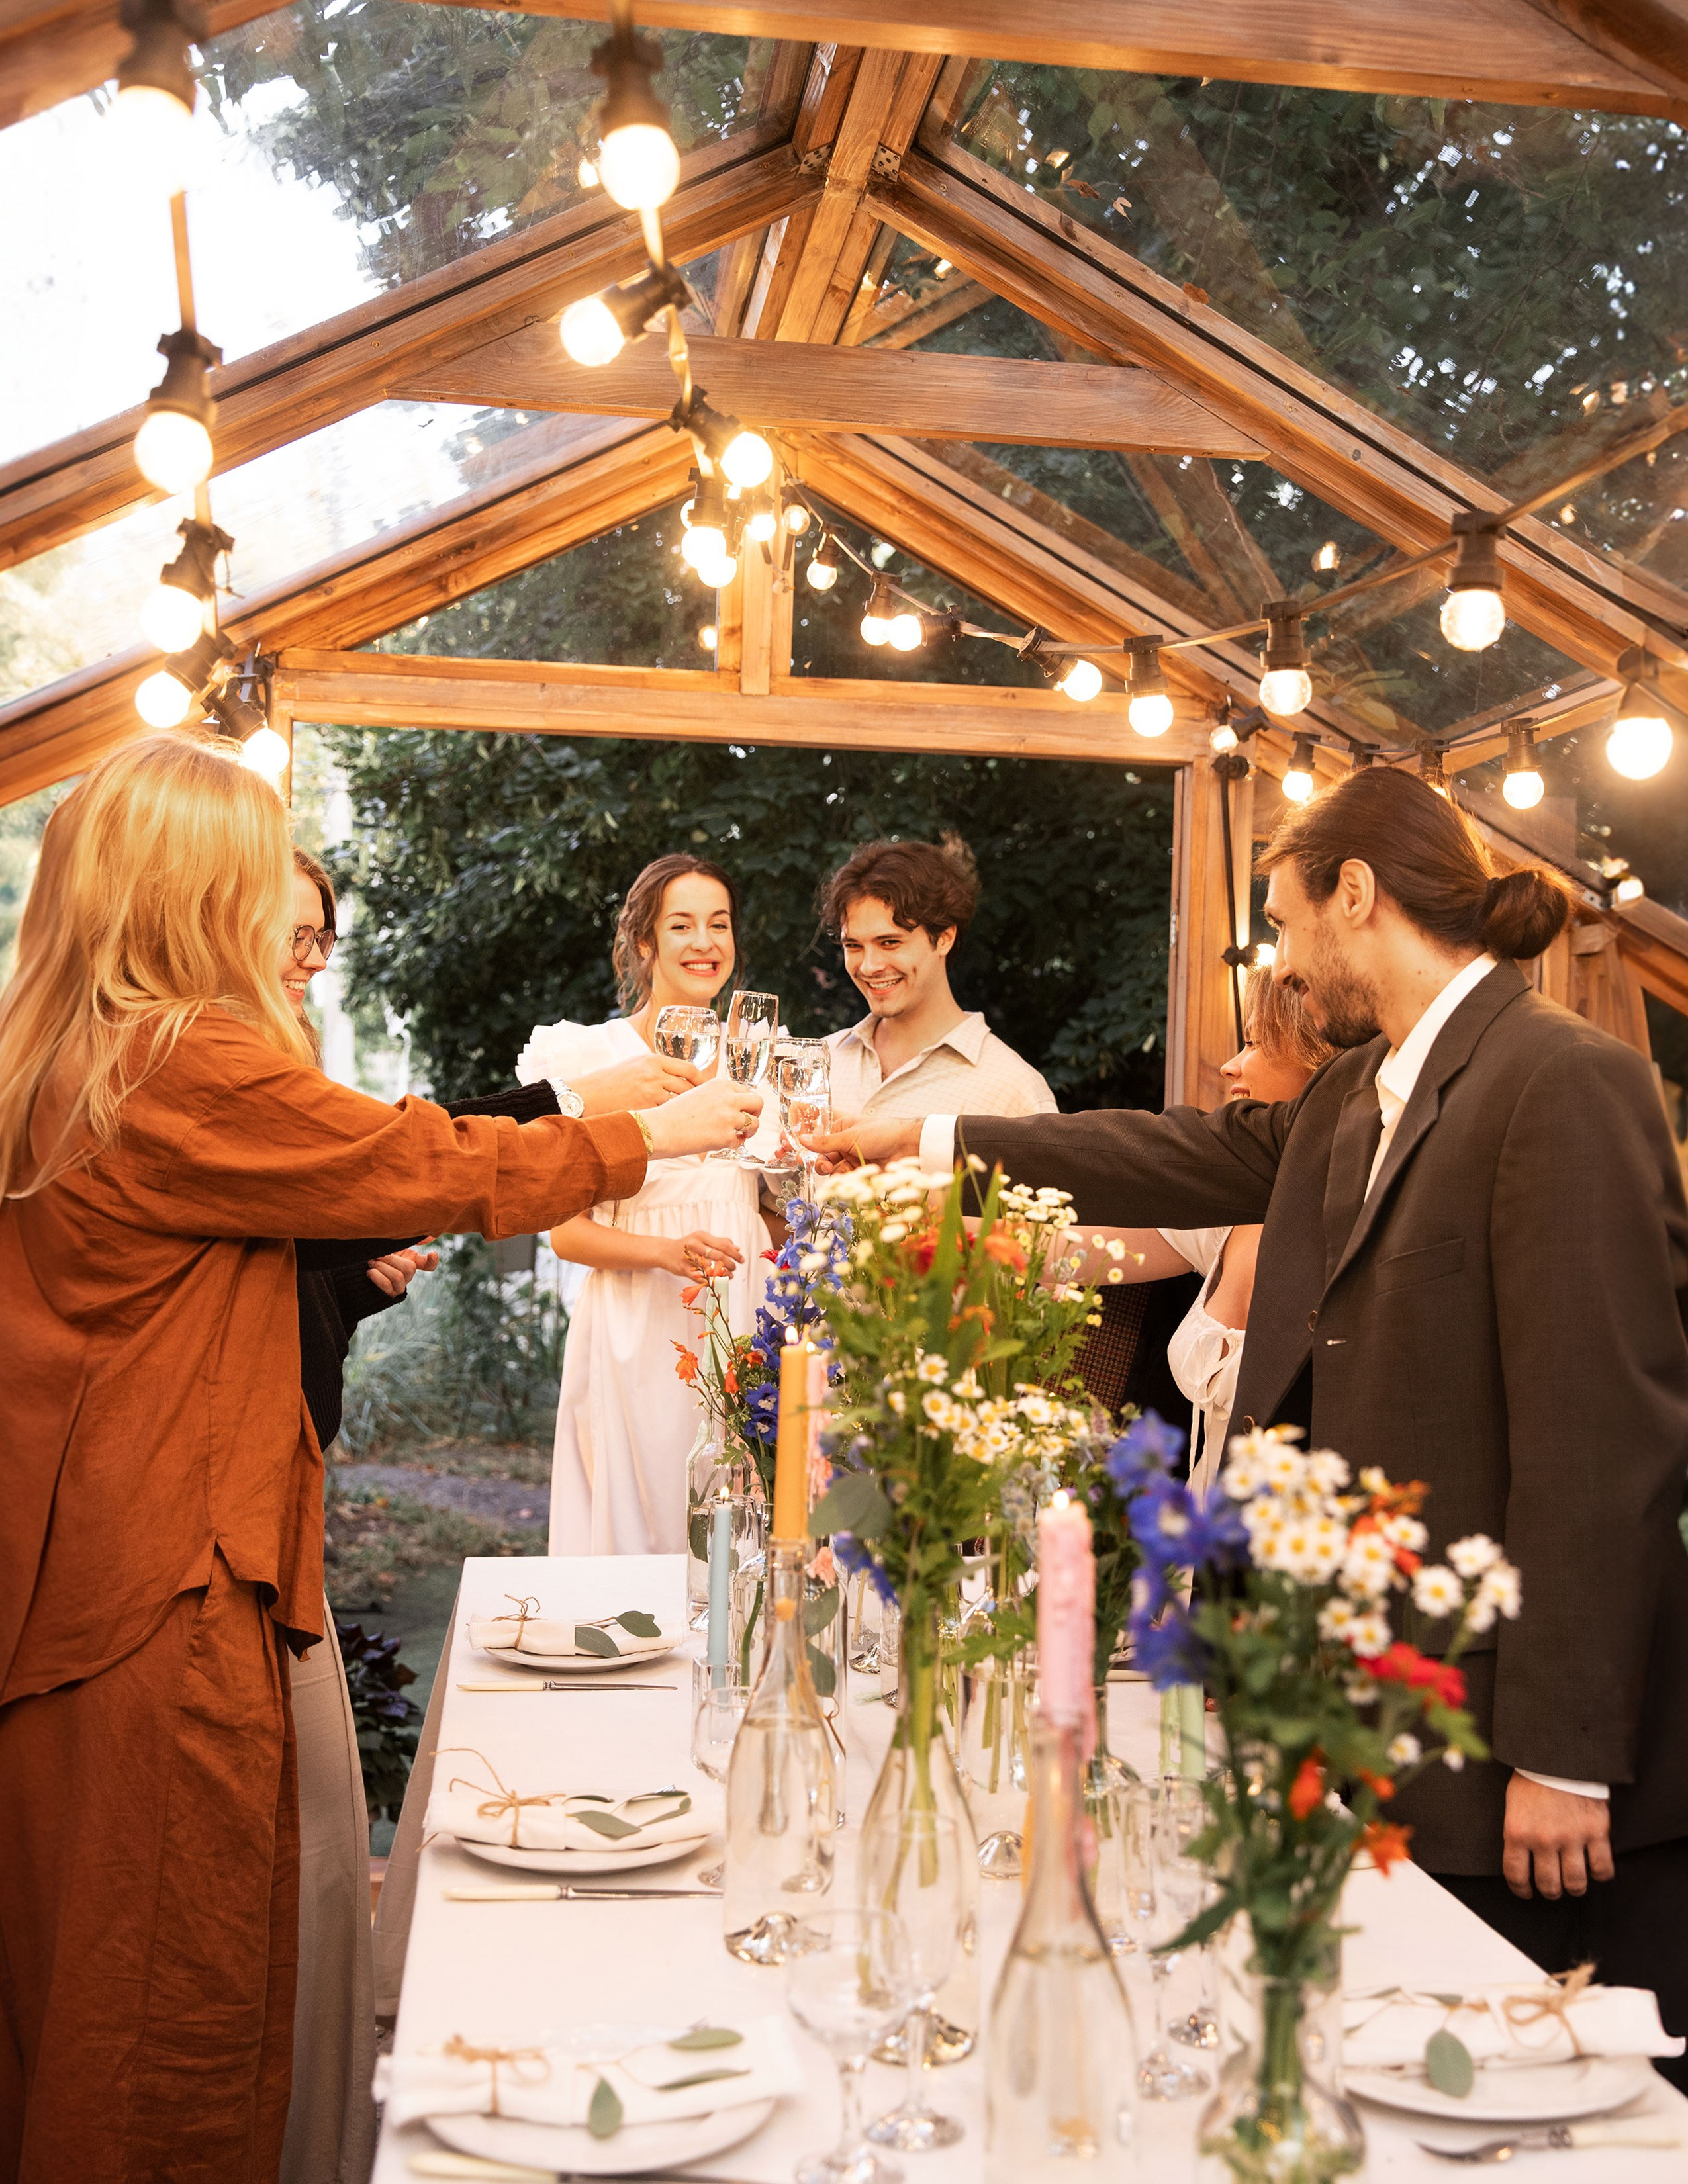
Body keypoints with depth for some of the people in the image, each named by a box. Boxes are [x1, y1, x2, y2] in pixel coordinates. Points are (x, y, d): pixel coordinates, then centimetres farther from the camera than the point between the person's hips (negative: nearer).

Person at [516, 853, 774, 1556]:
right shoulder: (594, 1057, -3)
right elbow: (567, 1231, -5)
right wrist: (665, 1250, -20)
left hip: (741, 1335, 4)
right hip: (639, 1335, -4)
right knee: (634, 1525, 0)